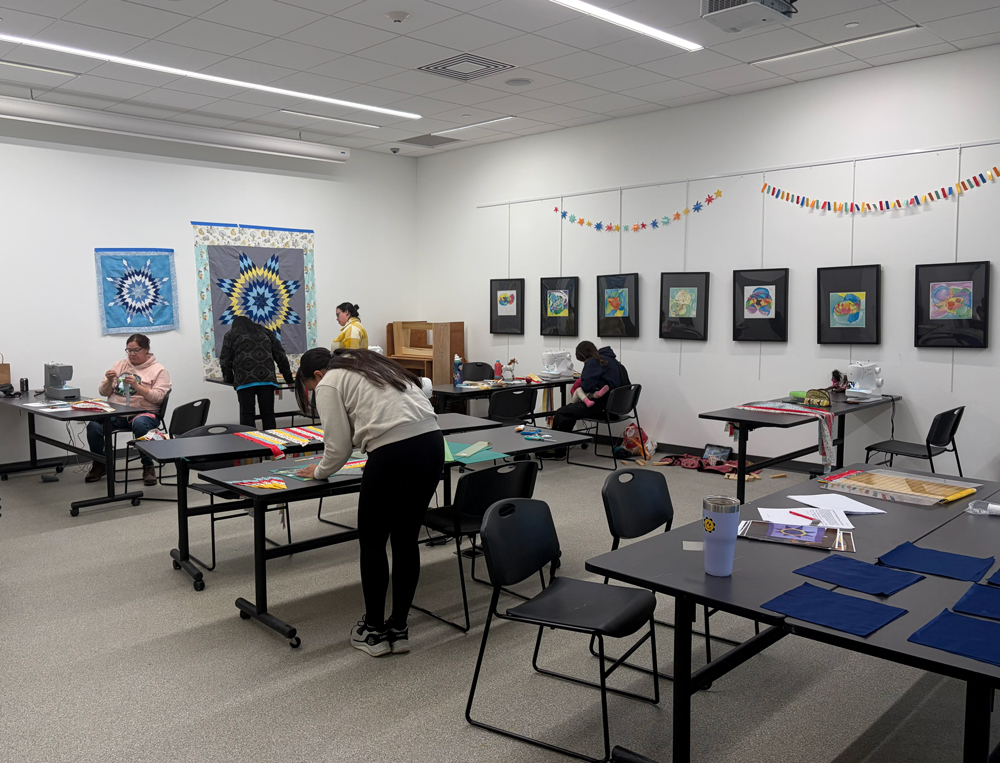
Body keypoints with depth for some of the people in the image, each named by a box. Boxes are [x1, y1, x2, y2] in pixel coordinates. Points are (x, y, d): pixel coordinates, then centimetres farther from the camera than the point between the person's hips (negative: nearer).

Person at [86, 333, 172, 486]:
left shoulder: (158, 370, 4)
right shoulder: (120, 365, 17)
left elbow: (158, 397, -9)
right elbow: (103, 392, 16)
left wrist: (136, 386, -20)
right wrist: (109, 381, -6)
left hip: (144, 412, -4)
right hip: (115, 412, 4)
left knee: (140, 424, -39)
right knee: (93, 426, -25)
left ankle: (148, 467, -20)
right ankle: (99, 465, 2)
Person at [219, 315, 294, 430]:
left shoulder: (231, 334, 17)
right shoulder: (266, 332, 24)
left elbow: (224, 360, 8)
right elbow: (281, 357, 19)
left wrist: (229, 379, 22)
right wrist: (289, 379, 24)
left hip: (244, 380, -2)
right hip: (267, 378, 2)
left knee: (247, 415, -1)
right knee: (268, 414, 5)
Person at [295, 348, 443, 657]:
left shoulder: (329, 385, 7)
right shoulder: (373, 365, 29)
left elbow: (338, 448, 3)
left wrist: (318, 471, 22)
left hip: (394, 454, -8)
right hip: (433, 442, 8)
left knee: (372, 541, 11)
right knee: (406, 539, 17)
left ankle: (373, 631, 20)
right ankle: (398, 630, 25)